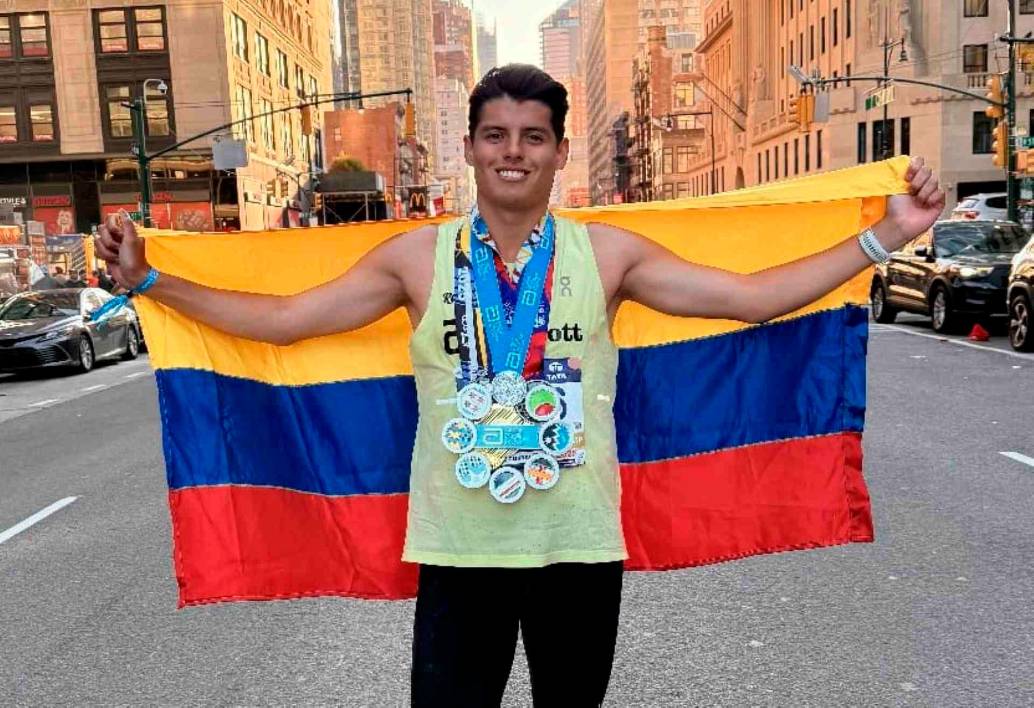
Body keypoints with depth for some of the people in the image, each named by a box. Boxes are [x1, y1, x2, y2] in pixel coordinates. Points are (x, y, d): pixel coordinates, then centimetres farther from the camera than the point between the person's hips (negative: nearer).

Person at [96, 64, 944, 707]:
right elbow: (282, 319, 2)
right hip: (459, 545, 0)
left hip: (580, 541, 1)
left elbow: (751, 297, -2)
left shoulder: (607, 252, -2)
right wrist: (149, 279, 0)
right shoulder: (417, 255, -2)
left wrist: (883, 236, -5)